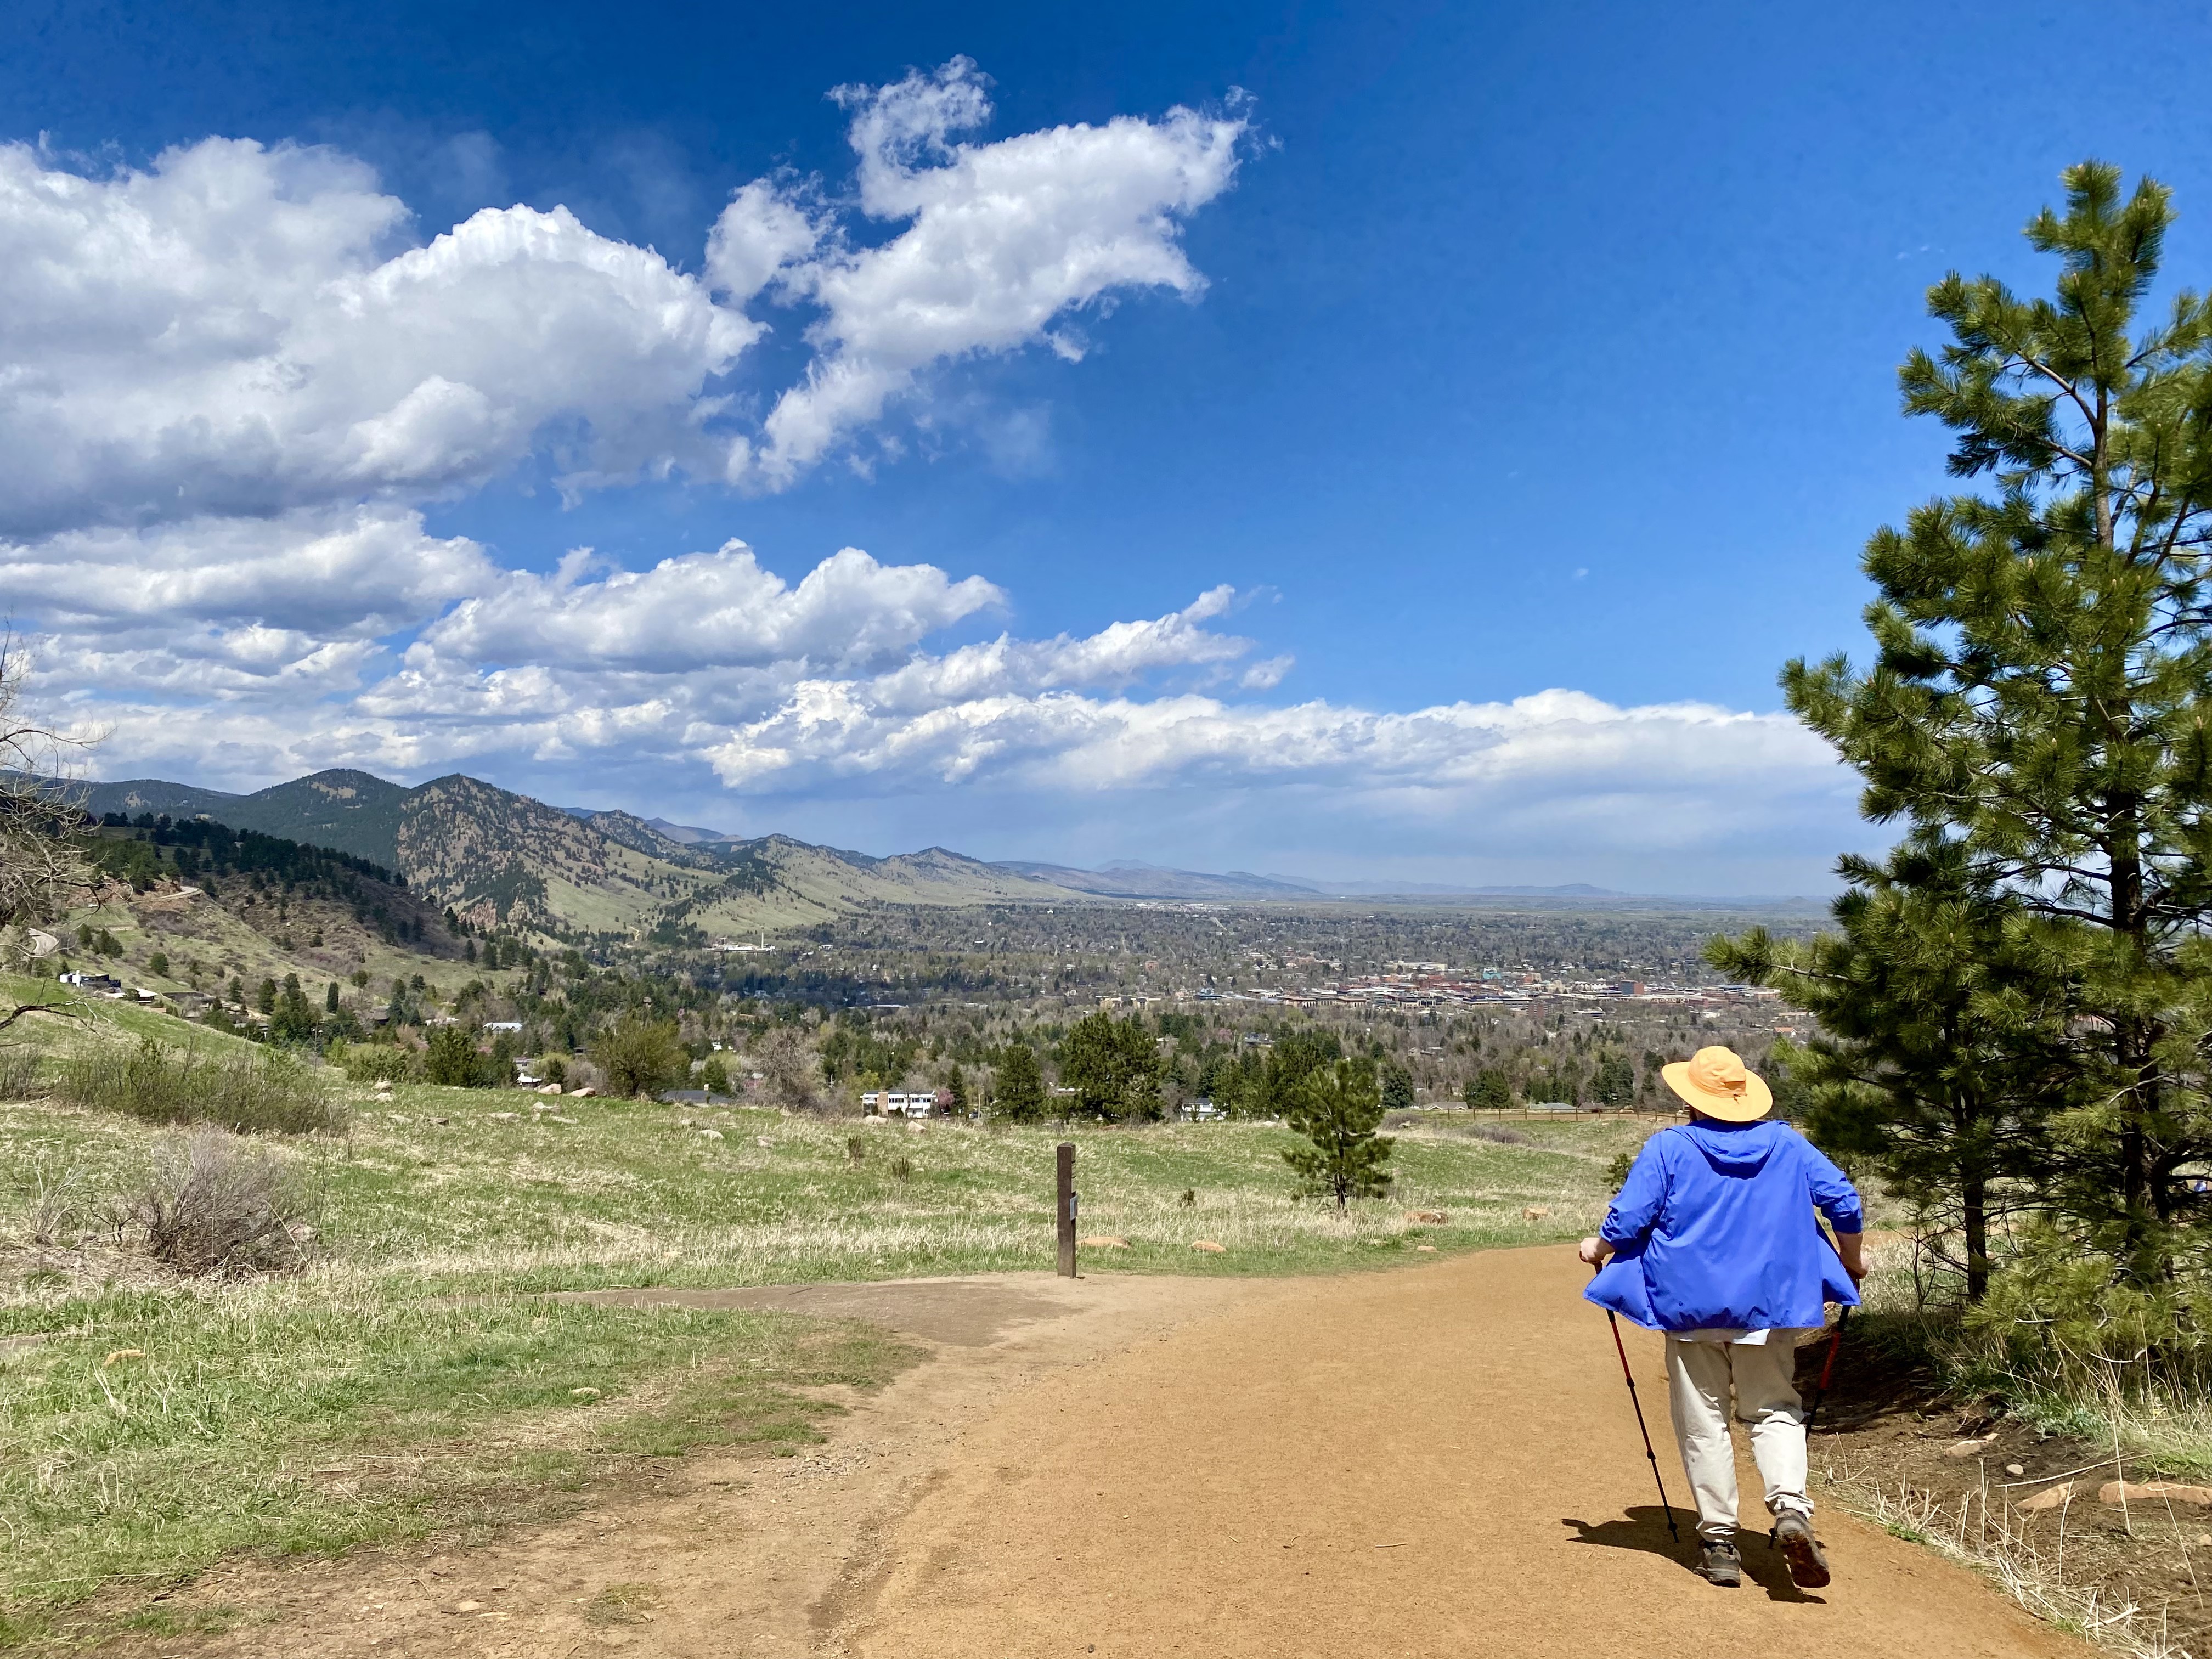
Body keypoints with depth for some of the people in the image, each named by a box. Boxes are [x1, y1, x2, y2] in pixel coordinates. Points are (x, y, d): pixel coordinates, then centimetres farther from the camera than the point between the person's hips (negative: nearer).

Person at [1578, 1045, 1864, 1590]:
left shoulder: (1668, 1148, -6)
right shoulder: (1787, 1144, 4)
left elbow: (1627, 1221, -9)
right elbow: (1846, 1204, 5)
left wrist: (1598, 1248, 11)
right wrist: (1851, 1261, 23)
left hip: (1689, 1305, -2)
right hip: (1768, 1303, 2)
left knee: (1704, 1422, 8)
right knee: (1775, 1410, 12)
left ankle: (1719, 1542, 10)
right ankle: (1791, 1508, -13)